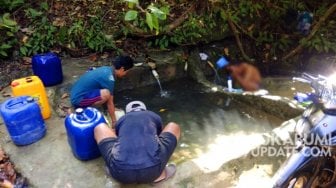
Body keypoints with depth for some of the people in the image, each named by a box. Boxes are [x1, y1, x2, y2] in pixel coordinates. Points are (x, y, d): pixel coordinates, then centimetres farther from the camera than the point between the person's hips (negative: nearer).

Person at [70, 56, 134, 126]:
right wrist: (114, 121, -5)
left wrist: (112, 109, 29)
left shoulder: (106, 69, 6)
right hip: (78, 99, -10)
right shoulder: (109, 78, -21)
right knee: (106, 94, -28)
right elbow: (110, 102, -15)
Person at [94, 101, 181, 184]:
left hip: (120, 172, 1)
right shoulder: (155, 116, 25)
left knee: (100, 128, 28)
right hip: (153, 170, -1)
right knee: (174, 126, 27)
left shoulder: (121, 120, 25)